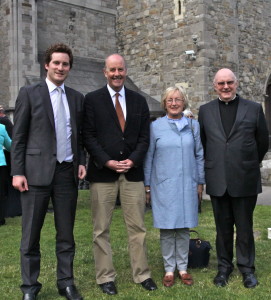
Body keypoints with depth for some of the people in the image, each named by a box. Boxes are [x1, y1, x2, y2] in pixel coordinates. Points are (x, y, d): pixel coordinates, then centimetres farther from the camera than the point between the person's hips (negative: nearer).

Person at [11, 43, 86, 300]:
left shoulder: (77, 98, 12)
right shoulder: (29, 93, 1)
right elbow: (18, 136, -2)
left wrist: (81, 162, 1)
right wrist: (17, 172, -8)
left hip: (67, 172, 3)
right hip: (37, 171, -3)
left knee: (66, 233, 10)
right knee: (31, 234, 5)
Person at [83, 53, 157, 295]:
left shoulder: (139, 101, 11)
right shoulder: (92, 99, 2)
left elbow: (144, 137, 8)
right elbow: (88, 136, -3)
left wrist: (132, 160, -8)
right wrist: (107, 162, -12)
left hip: (132, 171, 2)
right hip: (102, 171, -2)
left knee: (137, 227, 6)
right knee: (101, 229, 4)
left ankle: (142, 274, 17)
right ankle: (105, 277, 15)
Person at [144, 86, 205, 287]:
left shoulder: (193, 125, 6)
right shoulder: (156, 126, 1)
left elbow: (199, 155, 9)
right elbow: (148, 157, 3)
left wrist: (200, 182, 7)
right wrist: (147, 185, 3)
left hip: (187, 185, 1)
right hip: (163, 185, -1)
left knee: (183, 227, 8)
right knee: (166, 228, 4)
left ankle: (183, 267, 19)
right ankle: (169, 269, 15)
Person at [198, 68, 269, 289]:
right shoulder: (206, 111, 6)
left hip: (245, 180, -1)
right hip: (217, 180, 2)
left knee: (245, 227, 7)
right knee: (223, 227, 11)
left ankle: (247, 268, 22)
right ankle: (224, 266, 24)